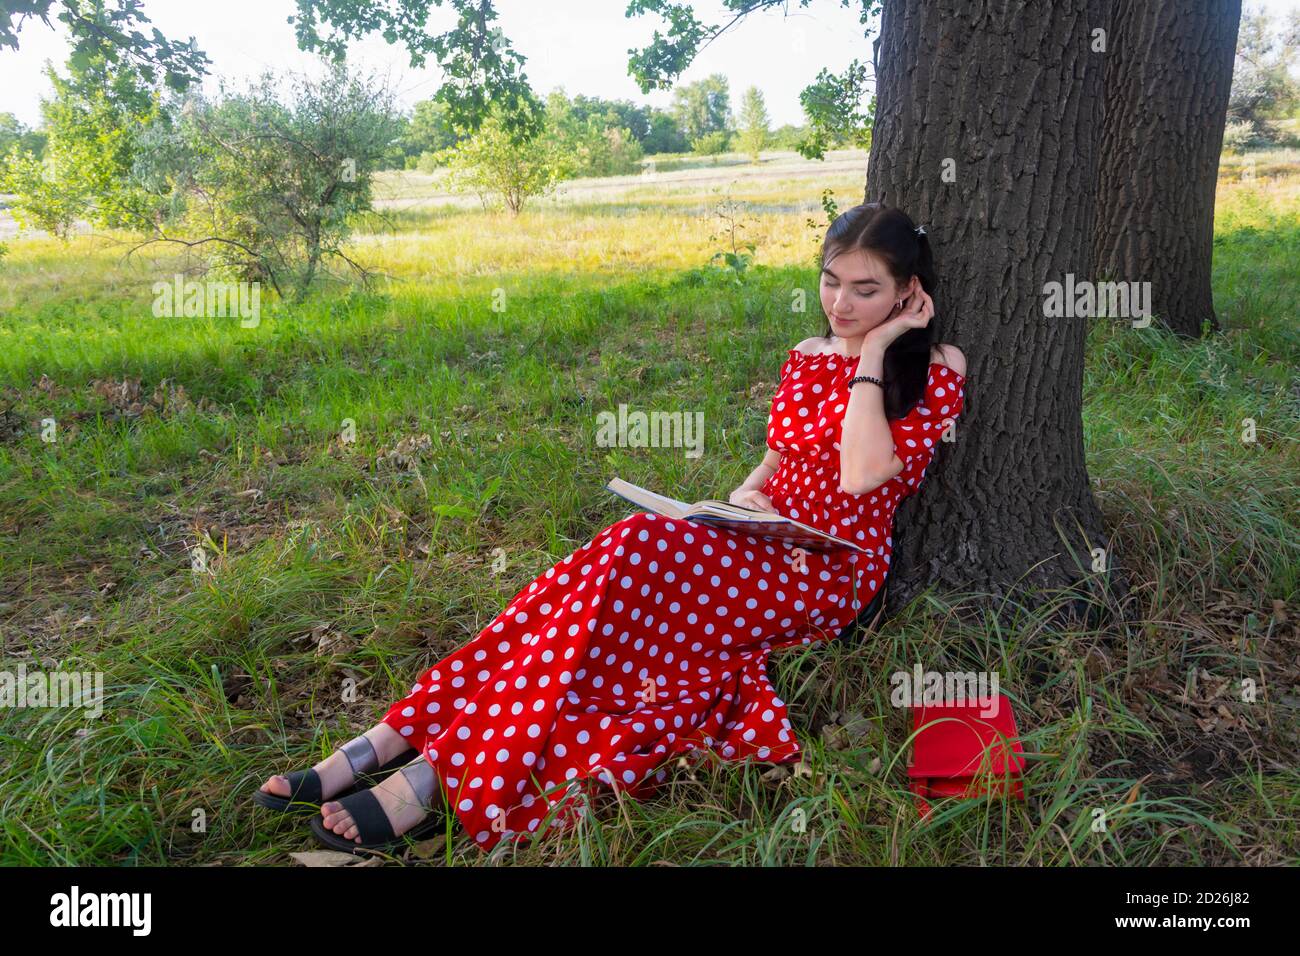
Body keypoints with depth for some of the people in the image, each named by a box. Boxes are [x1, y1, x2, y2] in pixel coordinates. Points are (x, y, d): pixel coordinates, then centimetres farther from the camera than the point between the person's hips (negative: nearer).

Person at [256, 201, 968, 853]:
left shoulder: (933, 372, -4)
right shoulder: (807, 358, 14)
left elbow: (861, 473, -21)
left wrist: (874, 351, -14)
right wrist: (742, 492, 0)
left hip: (829, 574, -6)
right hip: (762, 547, 6)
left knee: (637, 553, -32)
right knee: (612, 573, -26)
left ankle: (437, 776, -34)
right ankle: (386, 744, -29)